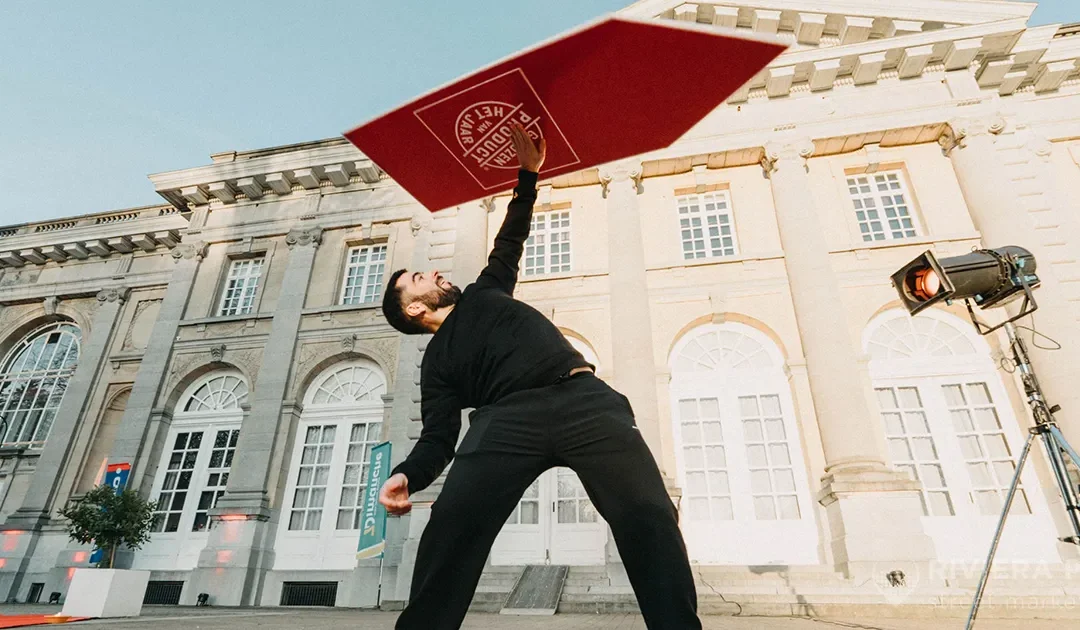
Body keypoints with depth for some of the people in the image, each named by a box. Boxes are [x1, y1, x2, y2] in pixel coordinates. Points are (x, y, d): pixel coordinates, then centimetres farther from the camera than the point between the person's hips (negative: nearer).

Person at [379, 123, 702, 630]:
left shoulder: (483, 294, 35)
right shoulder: (437, 360, 21)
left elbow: (510, 240, 40)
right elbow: (437, 438, 11)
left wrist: (528, 173, 32)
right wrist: (406, 475, -11)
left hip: (584, 398, 2)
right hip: (509, 418, -2)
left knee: (649, 516, -18)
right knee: (451, 526, -24)